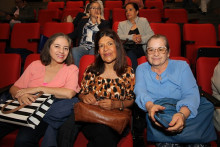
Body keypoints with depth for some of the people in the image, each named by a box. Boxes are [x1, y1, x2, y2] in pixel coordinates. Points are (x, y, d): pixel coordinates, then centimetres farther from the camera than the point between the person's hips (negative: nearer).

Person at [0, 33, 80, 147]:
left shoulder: (71, 69, 5)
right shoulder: (35, 65, 14)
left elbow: (69, 93, -14)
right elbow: (13, 89, 12)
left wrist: (38, 89, -10)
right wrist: (20, 95, -12)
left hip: (51, 110, -2)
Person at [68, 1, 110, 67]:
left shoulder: (104, 23, 21)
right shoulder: (83, 21, 28)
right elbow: (75, 34, 20)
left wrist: (99, 23, 4)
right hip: (83, 46, 2)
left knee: (93, 52, -37)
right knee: (74, 51, -31)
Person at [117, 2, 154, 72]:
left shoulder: (144, 21, 19)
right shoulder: (122, 24, 20)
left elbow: (151, 36, 5)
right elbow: (118, 37, 2)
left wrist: (142, 39, -15)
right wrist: (131, 37, -13)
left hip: (141, 49, -1)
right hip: (128, 50, 1)